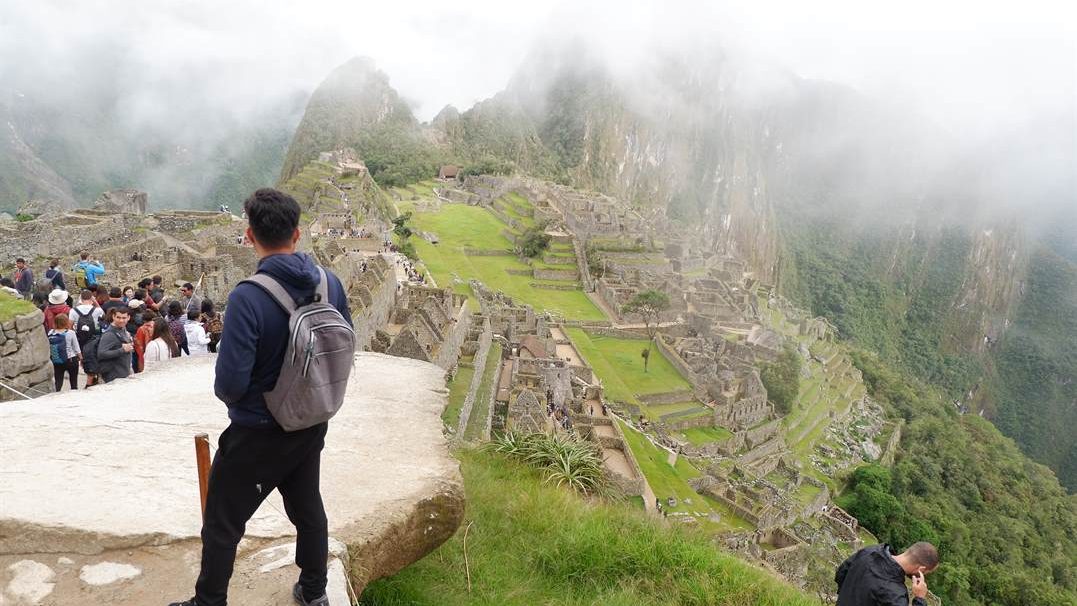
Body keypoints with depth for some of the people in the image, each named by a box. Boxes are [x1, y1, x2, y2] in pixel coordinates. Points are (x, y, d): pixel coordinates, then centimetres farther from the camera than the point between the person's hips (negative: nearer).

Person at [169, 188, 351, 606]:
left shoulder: (247, 297, -27)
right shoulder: (329, 283, -9)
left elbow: (230, 382, -25)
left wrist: (228, 395, -2)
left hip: (257, 434, -6)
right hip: (312, 426, 6)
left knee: (222, 525, 15)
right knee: (308, 509, 24)